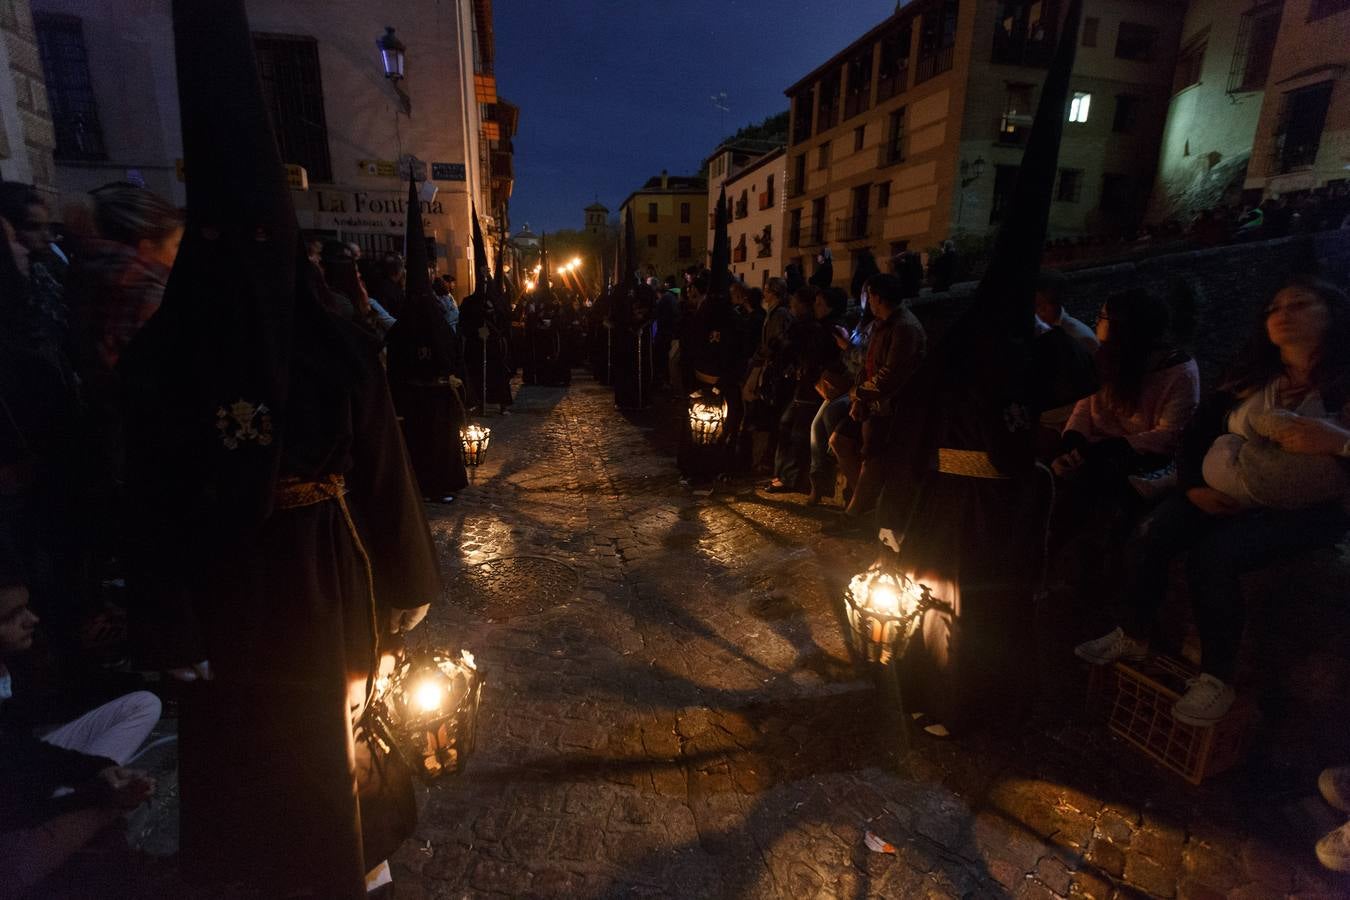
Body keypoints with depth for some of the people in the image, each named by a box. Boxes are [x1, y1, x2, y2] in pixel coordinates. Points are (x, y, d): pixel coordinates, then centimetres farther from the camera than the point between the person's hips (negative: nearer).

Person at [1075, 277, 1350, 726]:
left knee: (1214, 553, -31)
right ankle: (1132, 635, -5)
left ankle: (1218, 678, -14)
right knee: (1154, 533, -22)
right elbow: (1197, 434, 7)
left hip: (1312, 508, -4)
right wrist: (1193, 486, -7)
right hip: (1236, 492, 4)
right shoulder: (1250, 379, 7)